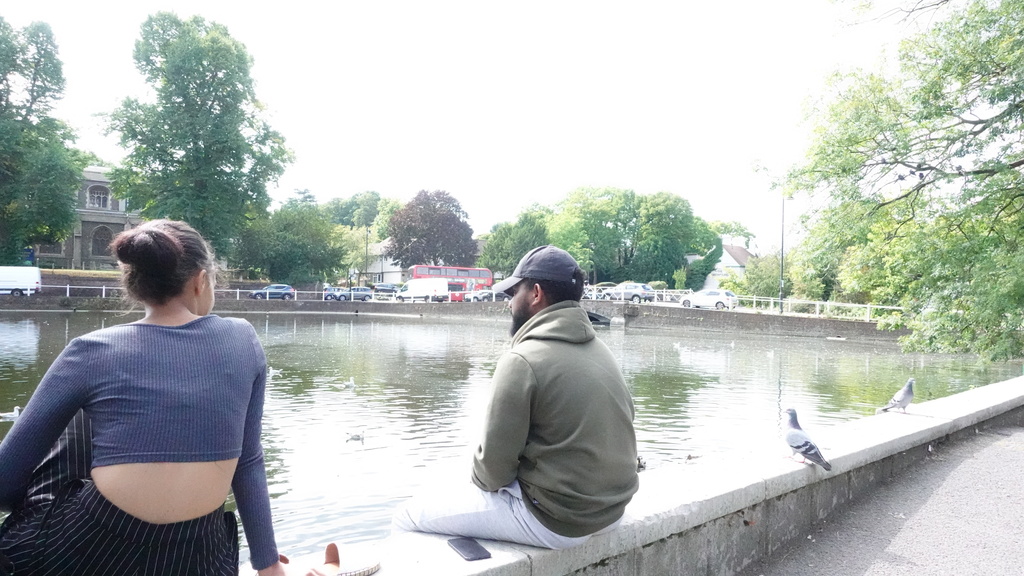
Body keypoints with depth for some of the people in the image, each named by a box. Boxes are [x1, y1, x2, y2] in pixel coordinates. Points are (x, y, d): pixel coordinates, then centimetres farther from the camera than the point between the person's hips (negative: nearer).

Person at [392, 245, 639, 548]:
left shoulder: (522, 360, -19)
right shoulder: (600, 349, 5)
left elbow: (493, 465, -17)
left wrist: (481, 480, 6)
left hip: (555, 520, -8)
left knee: (407, 517, 4)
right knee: (465, 491, 30)